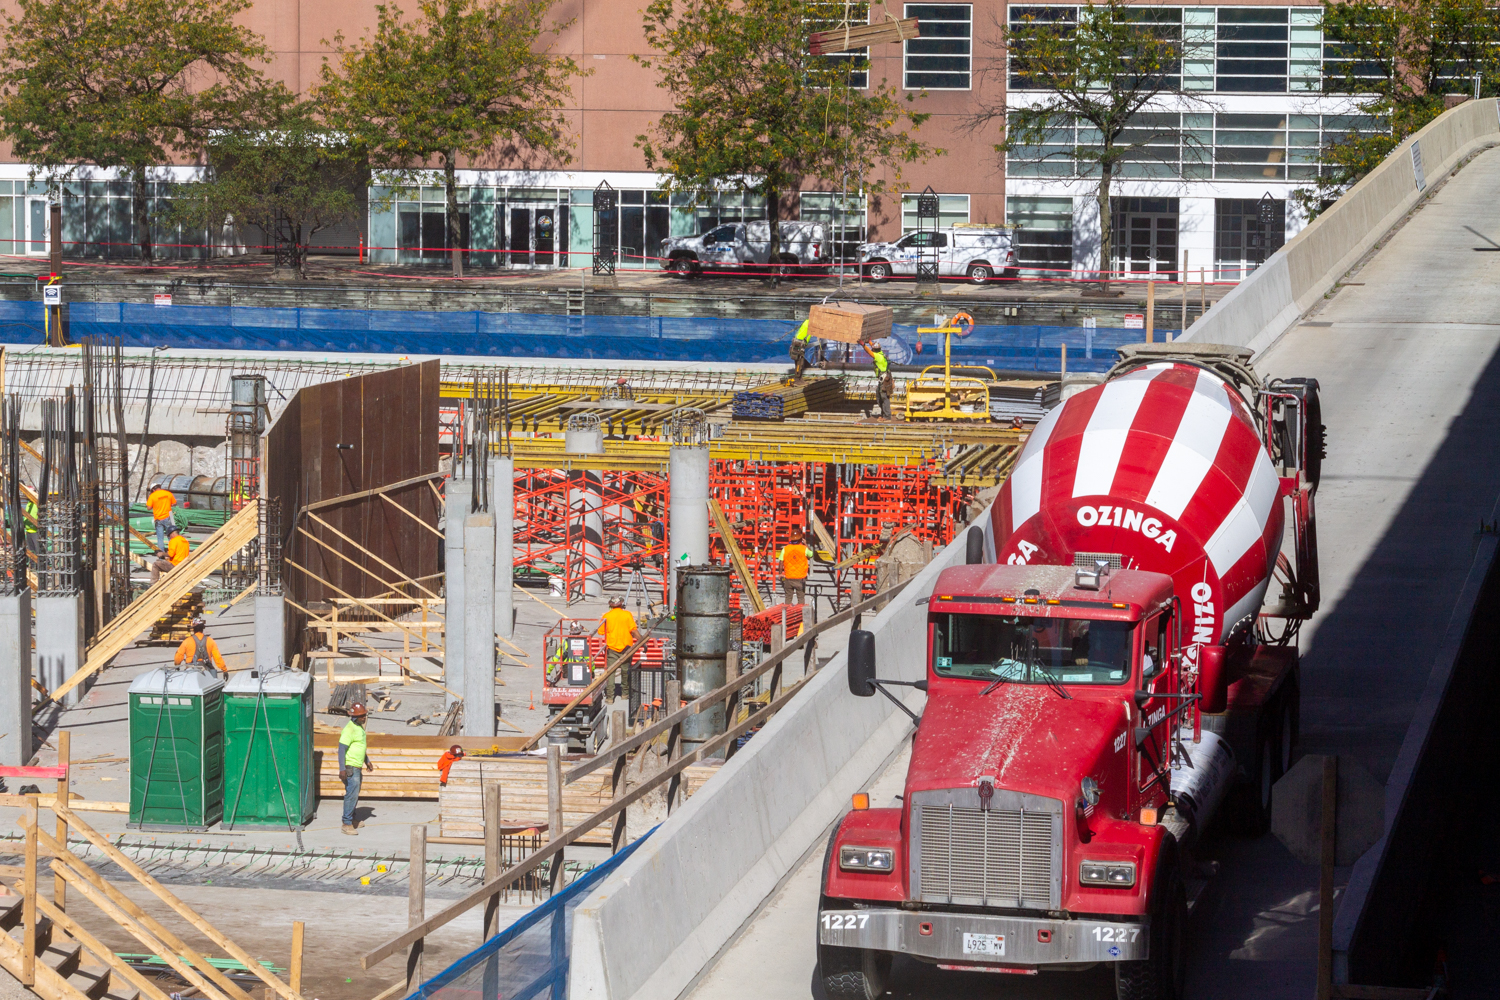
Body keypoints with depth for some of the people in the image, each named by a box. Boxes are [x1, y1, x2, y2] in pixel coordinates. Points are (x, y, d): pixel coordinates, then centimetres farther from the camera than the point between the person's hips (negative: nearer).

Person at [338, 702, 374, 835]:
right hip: (351, 768, -10)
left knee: (355, 794, 18)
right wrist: (342, 769, -27)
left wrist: (367, 761, 31)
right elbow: (341, 749, -22)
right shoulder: (349, 729, -18)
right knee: (352, 794, -11)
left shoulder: (360, 727, 12)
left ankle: (351, 819, 31)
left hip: (358, 767, 10)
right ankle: (347, 824, -10)